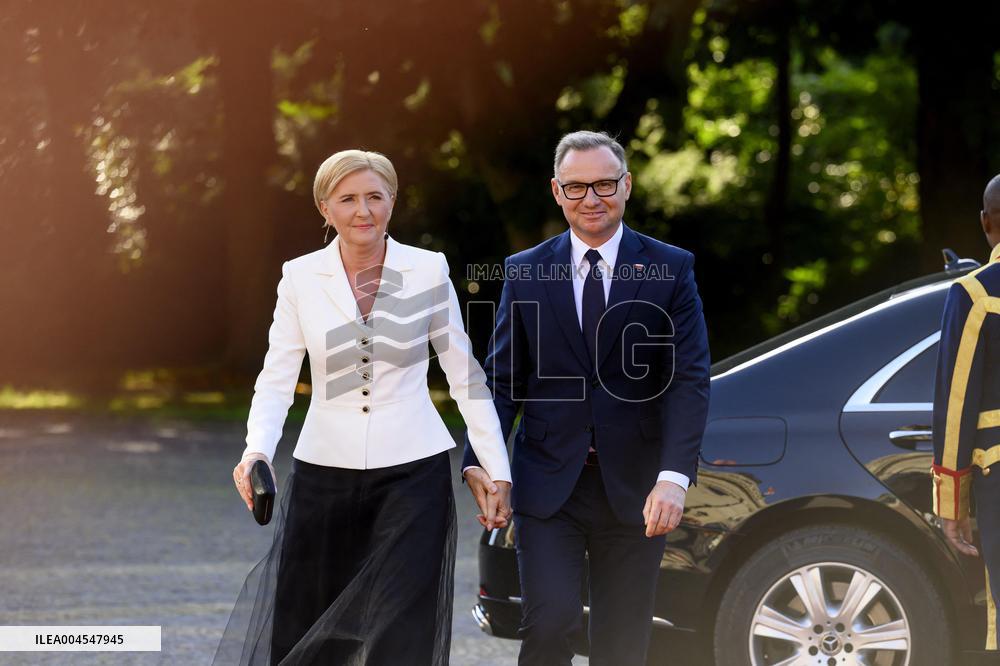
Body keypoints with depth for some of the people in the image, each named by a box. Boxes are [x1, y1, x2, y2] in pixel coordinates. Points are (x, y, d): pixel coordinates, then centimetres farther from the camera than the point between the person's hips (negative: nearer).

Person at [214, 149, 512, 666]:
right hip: (325, 471, 2)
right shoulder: (300, 278, 0)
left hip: (413, 473, -1)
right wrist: (257, 451, -22)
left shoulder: (428, 270, -1)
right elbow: (276, 379, -4)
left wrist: (497, 470, 0)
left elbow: (464, 375, 3)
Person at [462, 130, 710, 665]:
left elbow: (689, 378, -7)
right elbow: (502, 380, 6)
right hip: (548, 484, 0)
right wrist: (479, 462, -9)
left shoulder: (670, 269, 1)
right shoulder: (525, 273, 5)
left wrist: (674, 476, -20)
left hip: (634, 488, 0)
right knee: (549, 621, -17)